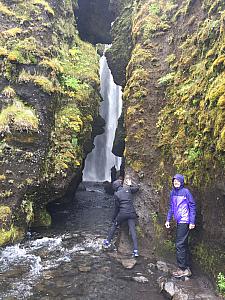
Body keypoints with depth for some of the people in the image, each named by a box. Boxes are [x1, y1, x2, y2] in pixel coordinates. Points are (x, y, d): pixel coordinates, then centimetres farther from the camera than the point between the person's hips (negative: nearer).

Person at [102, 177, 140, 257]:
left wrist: (114, 217, 14)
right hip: (132, 213, 2)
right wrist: (130, 185, 32)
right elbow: (137, 188, 20)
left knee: (114, 225, 19)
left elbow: (117, 207, 4)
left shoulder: (116, 194, 0)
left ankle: (107, 242, 27)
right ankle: (136, 250, -3)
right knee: (133, 231, 1)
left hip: (122, 213, -2)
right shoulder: (128, 189, 5)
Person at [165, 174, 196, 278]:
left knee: (180, 245, -5)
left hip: (184, 221, -7)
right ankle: (187, 268, 26)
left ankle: (182, 269, 6)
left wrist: (192, 222, -12)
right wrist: (168, 220, 13)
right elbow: (171, 207, 16)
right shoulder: (172, 192, 9)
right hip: (179, 222, 7)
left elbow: (192, 206, -9)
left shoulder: (185, 191, -11)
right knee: (184, 245, 15)